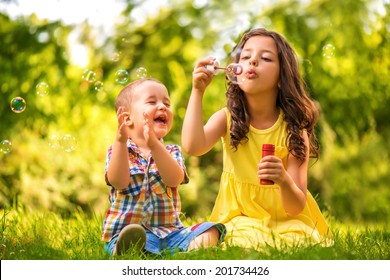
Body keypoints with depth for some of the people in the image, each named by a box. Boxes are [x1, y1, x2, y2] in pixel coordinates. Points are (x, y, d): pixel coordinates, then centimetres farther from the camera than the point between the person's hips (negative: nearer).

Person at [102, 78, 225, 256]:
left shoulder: (172, 152, 11)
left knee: (210, 232, -22)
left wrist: (154, 144, -26)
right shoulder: (117, 150, 7)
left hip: (169, 231, 3)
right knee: (134, 238, -38)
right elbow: (119, 182, -15)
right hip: (126, 229, -3)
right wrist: (120, 141, -25)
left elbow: (174, 180, -12)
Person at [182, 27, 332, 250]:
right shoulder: (228, 119, -3)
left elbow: (296, 207, -12)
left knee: (297, 241, -28)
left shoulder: (292, 129, -8)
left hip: (286, 221, 1)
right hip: (241, 217, -1)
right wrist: (198, 91, -23)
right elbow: (193, 146, -26)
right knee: (250, 240, -32)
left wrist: (284, 180, -34)